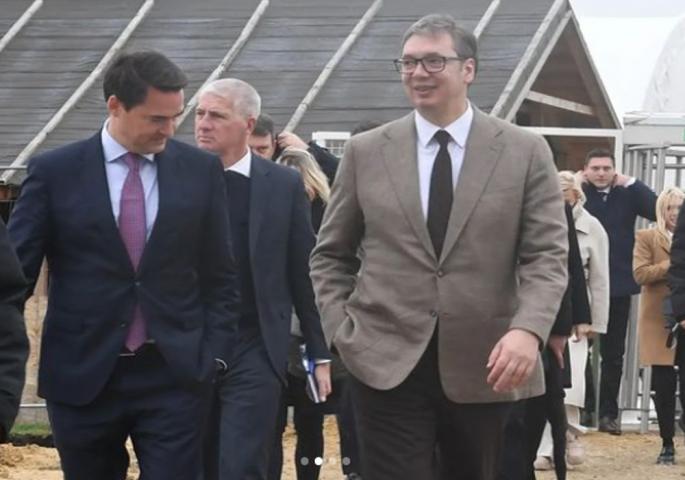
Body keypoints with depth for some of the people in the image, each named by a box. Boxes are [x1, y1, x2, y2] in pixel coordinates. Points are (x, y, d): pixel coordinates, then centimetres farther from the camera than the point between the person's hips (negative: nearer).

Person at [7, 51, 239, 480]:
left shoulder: (201, 170, 3)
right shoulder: (55, 172, -2)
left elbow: (220, 275, 8)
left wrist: (214, 354, 0)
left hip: (176, 375, 0)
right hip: (82, 377, 0)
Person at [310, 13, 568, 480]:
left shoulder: (526, 152, 1)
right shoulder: (366, 151, 5)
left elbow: (547, 256, -5)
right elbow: (331, 254, 13)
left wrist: (527, 330, -21)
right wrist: (342, 330, -1)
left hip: (485, 366, 0)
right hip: (387, 364, 0)